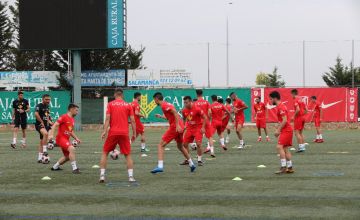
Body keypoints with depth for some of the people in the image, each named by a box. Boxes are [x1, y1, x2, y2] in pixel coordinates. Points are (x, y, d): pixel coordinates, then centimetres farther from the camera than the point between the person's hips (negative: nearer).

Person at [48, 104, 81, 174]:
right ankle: (74, 168, -29)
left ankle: (55, 167, 34)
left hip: (66, 139, 10)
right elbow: (55, 125, -17)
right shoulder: (64, 117, -11)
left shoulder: (72, 119, 15)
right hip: (61, 138, -10)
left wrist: (76, 138, 15)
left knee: (67, 156, 17)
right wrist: (51, 135, -30)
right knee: (72, 149, -29)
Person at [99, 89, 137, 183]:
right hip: (124, 133, 1)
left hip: (113, 132, -1)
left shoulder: (110, 104, 4)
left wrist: (105, 131, -10)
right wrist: (134, 133, 8)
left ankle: (102, 176, 3)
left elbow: (107, 118, -6)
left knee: (105, 153, 11)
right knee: (128, 155, 9)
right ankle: (131, 176, -1)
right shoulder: (128, 105, 7)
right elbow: (132, 120, 3)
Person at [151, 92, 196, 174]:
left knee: (161, 145, -8)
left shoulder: (164, 105, -9)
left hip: (174, 127, -9)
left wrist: (177, 125, -26)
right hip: (180, 127, 9)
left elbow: (175, 112, -22)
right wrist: (161, 116, 36)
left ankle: (160, 166, -19)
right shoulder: (167, 104, 19)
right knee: (180, 146, 27)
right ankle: (191, 164, 35)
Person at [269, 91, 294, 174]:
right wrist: (278, 130, 17)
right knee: (285, 149, 11)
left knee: (279, 147, -17)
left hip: (286, 131, -10)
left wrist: (278, 130, -18)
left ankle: (283, 167, -19)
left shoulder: (281, 107, -15)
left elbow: (284, 120, -21)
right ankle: (289, 167, 13)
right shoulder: (280, 106, 17)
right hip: (286, 130, 10)